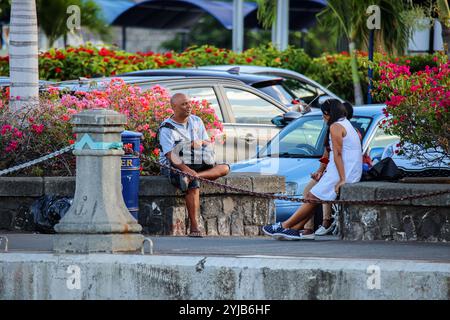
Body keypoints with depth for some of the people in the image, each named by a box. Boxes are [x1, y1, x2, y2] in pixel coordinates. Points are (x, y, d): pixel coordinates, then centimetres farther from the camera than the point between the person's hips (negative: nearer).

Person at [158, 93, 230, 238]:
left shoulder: (196, 121, 11)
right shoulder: (167, 128, -10)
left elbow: (208, 143, 16)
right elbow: (171, 155, -21)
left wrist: (201, 143, -10)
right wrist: (188, 170, -35)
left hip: (196, 163, 6)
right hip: (174, 166, -6)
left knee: (224, 168, -17)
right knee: (193, 184, -35)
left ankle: (196, 175, -37)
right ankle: (193, 227, -36)